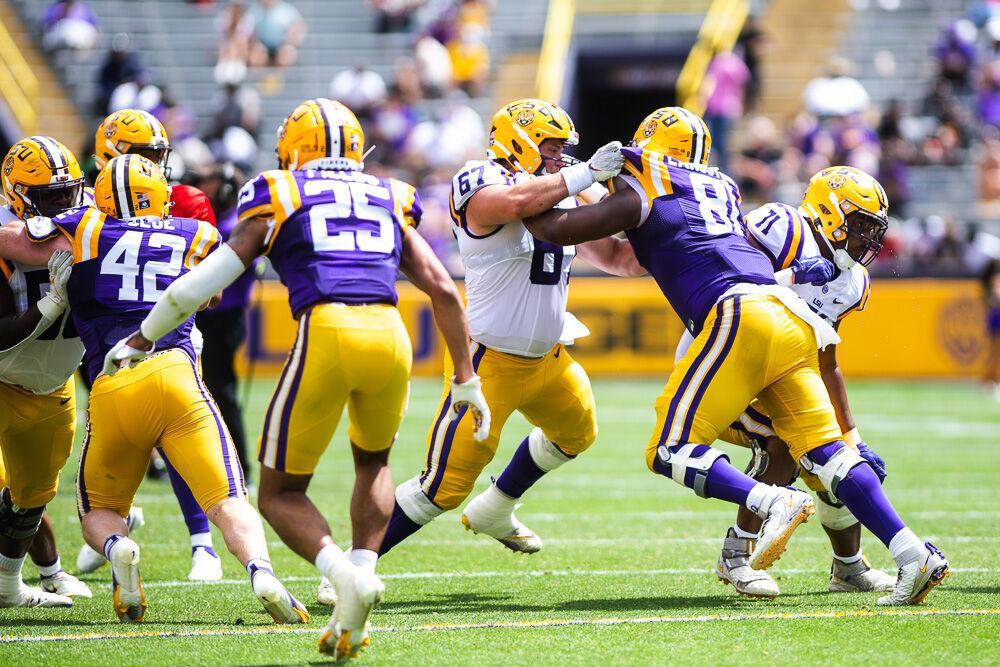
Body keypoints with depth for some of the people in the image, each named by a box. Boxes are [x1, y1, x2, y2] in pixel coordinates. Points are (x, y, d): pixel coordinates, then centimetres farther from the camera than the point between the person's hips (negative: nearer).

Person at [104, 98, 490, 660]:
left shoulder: (279, 199, 17)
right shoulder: (391, 202, 25)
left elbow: (207, 281, 15)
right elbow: (445, 291, 19)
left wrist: (142, 338, 28)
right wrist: (467, 379, 26)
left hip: (325, 334, -3)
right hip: (389, 334, 3)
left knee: (282, 493, 11)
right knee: (373, 462, 32)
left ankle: (345, 573, -17)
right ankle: (360, 583, 13)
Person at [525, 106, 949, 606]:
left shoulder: (640, 193, 9)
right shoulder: (723, 189, 27)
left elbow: (557, 230, 10)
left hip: (738, 316, -7)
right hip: (790, 318, 7)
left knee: (672, 451, -4)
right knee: (826, 452, 3)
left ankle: (773, 503, -26)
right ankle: (912, 555, -10)